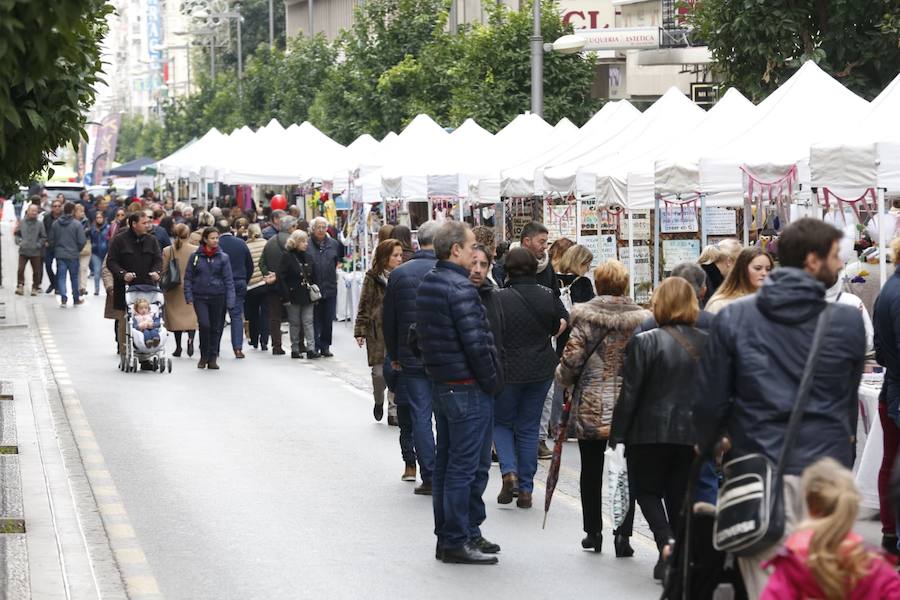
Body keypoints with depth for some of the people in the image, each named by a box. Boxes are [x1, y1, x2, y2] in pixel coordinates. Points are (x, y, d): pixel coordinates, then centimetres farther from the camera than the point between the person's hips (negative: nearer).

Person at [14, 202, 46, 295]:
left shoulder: (39, 224, -1)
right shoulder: (21, 222, 1)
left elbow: (44, 237, 5)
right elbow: (16, 234, 11)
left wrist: (39, 244, -8)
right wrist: (19, 241, -5)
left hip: (35, 252, 0)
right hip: (23, 251, 0)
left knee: (36, 271, 6)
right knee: (20, 269, -9)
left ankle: (35, 288, 20)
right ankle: (20, 286, 4)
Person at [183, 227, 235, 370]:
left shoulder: (223, 257, 2)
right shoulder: (195, 256, 3)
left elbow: (228, 280, 1)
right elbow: (188, 278, 7)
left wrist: (230, 301, -6)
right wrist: (189, 296, -2)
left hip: (218, 296, 1)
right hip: (200, 296, -1)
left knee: (216, 328, 5)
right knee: (204, 325, -14)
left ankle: (213, 358, 17)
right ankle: (204, 356, 4)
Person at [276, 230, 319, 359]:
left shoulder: (308, 258, 10)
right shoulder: (287, 257, -7)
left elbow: (314, 277, 16)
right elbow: (281, 278, -11)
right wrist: (286, 296, -15)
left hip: (307, 296, 4)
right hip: (294, 297, -4)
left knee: (308, 322, -2)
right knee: (295, 323, 5)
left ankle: (311, 349, -6)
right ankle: (295, 349, 13)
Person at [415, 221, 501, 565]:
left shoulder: (427, 284, 11)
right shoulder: (460, 288, -19)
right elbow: (476, 343, -21)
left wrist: (436, 369, 17)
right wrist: (493, 383, -10)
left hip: (440, 382, 10)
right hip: (467, 388, -10)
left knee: (447, 462, 15)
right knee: (467, 466, -4)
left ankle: (448, 535, 23)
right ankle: (457, 540, 0)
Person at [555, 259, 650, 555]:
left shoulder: (585, 318, -8)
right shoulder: (641, 319, -4)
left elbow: (571, 360, -9)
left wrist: (563, 378, 11)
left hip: (591, 407, -1)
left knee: (591, 471, 13)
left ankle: (593, 531, 19)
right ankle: (623, 533, 0)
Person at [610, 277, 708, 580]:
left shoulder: (644, 342, -11)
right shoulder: (706, 343, 0)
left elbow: (629, 393, -10)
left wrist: (618, 433, -3)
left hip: (651, 431, -3)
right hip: (691, 433, 3)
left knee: (647, 490, 13)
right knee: (679, 495, 14)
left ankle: (666, 541, -12)